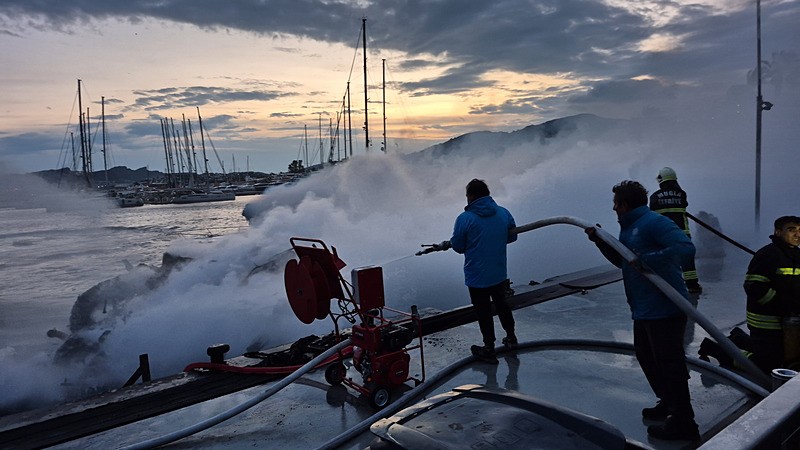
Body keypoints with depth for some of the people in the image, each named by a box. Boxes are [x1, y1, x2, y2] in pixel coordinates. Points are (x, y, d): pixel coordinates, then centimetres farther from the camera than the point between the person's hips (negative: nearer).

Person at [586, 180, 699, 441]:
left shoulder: (653, 222, -17)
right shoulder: (629, 228, 14)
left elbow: (685, 246, -28)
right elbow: (622, 260, 25)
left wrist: (647, 259, -28)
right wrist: (600, 241, 12)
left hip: (664, 309, -11)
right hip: (643, 309, 11)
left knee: (669, 363, -2)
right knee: (645, 355, 22)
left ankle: (683, 422, 10)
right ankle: (668, 404, 38)